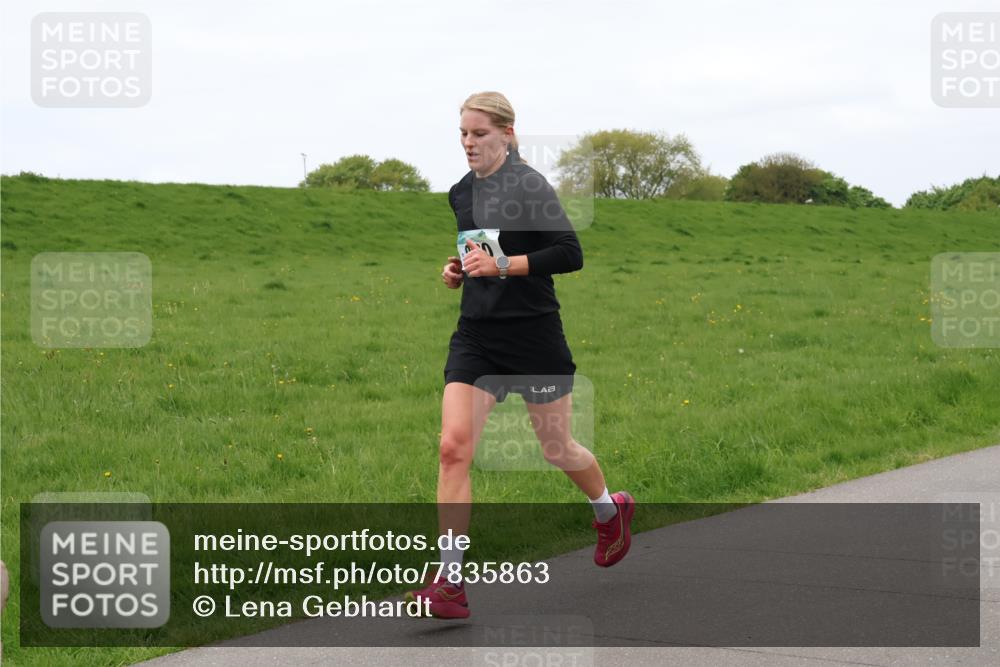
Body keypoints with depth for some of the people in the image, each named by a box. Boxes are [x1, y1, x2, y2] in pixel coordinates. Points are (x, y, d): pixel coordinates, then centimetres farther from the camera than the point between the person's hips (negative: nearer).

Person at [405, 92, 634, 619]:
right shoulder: (461, 193, 10)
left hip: (532, 334, -5)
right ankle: (449, 582, -11)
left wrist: (502, 265, -22)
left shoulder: (529, 185, -11)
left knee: (556, 447, 11)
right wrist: (459, 270, 7)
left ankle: (611, 509, 45)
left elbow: (570, 254, -16)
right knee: (453, 446, -11)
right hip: (476, 334, 5)